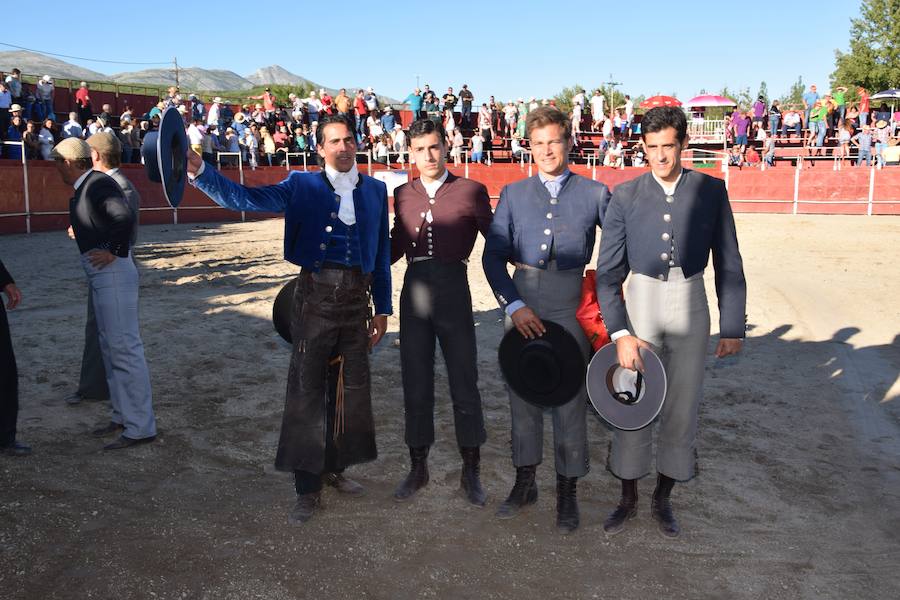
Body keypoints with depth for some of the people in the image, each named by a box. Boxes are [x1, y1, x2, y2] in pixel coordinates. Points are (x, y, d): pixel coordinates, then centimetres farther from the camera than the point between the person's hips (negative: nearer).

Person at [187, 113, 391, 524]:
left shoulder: (375, 190, 11)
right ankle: (307, 487, 14)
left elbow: (382, 252, 11)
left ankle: (335, 467, 33)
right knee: (306, 391, 1)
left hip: (357, 300, 3)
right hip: (315, 297, -3)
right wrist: (199, 171, -24)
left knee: (354, 387, 12)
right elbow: (243, 199, -8)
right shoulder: (303, 186, 3)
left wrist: (382, 308, 8)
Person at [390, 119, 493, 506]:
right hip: (414, 289, 3)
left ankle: (471, 471, 19)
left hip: (453, 289, -3)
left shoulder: (471, 191, 1)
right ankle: (418, 467, 25)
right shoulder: (403, 194, 11)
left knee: (464, 379, 4)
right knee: (415, 381, 9)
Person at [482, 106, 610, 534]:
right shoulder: (513, 194, 8)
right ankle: (524, 483, 28)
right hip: (521, 306, 2)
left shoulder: (595, 193, 5)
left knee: (570, 401, 4)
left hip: (572, 309, -2)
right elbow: (493, 255, 1)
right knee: (523, 398, 11)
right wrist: (513, 304, -10)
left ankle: (567, 492, 20)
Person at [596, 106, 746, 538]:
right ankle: (628, 499, 25)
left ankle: (662, 499, 29)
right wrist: (620, 333, -12)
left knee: (682, 407, 9)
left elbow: (728, 264, 2)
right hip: (639, 303, 0)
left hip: (690, 305, 1)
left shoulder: (710, 191, -1)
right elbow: (608, 271, -4)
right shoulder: (625, 196, -3)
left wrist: (733, 326, 0)